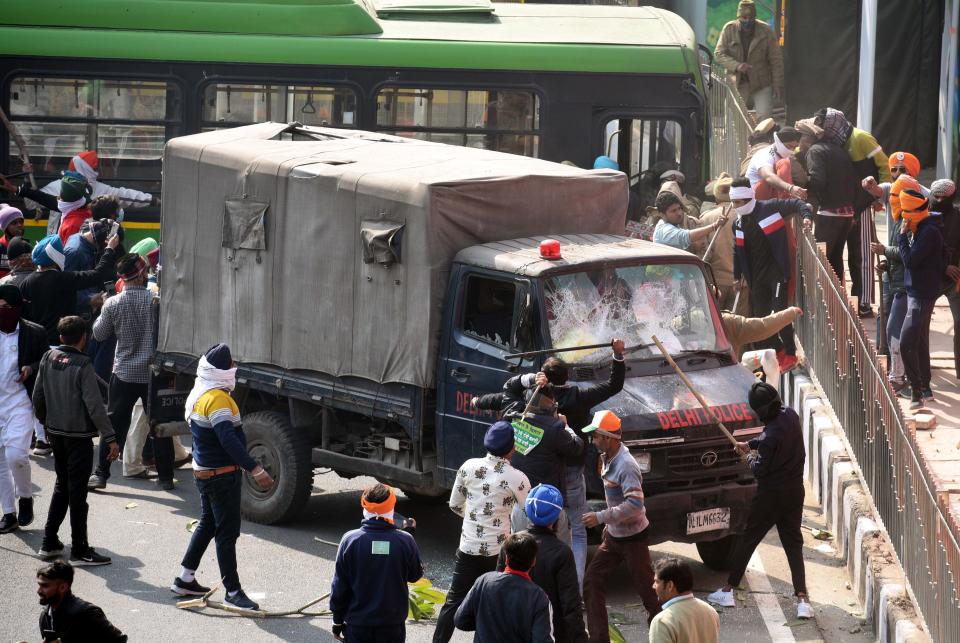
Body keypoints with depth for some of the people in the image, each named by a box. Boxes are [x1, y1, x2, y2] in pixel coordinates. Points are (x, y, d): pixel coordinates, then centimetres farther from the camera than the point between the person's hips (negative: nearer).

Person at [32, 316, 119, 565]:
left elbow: (38, 397, 8)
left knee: (62, 486, 19)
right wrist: (110, 438, -15)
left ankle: (49, 543, 21)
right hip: (79, 437, -6)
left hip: (56, 433, 6)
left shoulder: (49, 358, 0)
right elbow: (95, 406, -19)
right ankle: (79, 551, 4)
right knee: (77, 491, 0)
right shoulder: (83, 365, -17)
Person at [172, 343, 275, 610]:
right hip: (221, 475, -10)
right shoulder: (217, 398, -23)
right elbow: (228, 439, -33)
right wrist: (255, 469, -38)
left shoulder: (199, 394, 9)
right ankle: (232, 590, 0)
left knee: (208, 524, 21)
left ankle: (185, 579, 27)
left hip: (204, 471, 10)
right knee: (227, 532, -4)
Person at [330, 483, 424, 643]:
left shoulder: (349, 540, -11)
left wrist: (338, 619, 7)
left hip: (358, 624, 0)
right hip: (393, 624, 0)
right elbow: (415, 575, 6)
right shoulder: (405, 541, -11)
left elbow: (339, 586, -5)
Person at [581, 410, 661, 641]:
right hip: (613, 535, 9)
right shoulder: (608, 458, 3)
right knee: (592, 582, 5)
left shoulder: (626, 466, -25)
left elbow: (635, 505, -31)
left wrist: (601, 517, -29)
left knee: (646, 588, 0)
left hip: (632, 537, -9)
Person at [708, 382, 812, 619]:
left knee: (747, 539, 10)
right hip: (795, 491, 6)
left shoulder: (771, 435, -26)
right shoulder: (790, 415, -3)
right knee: (793, 544, 7)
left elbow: (760, 471, -18)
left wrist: (751, 458, 1)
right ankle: (802, 599, -5)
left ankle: (728, 590, 20)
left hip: (771, 495, -6)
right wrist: (750, 444, 19)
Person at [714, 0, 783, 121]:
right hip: (738, 84, 2)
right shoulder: (729, 29, -5)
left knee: (764, 119, -11)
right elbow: (719, 54, -6)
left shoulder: (766, 31, -7)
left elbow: (776, 60, -3)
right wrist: (737, 66, -23)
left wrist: (778, 85, -6)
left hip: (762, 86, -2)